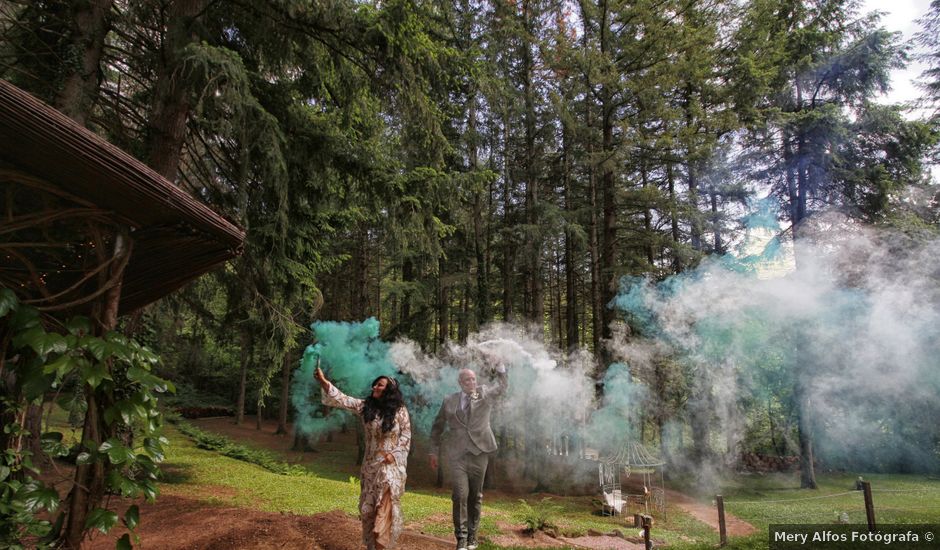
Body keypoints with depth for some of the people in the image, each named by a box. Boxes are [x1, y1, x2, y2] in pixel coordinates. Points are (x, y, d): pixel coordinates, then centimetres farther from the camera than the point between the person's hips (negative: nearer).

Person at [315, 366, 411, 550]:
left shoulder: (400, 411, -7)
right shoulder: (366, 406, -1)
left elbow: (406, 435, -2)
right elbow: (343, 399, -11)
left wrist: (394, 454, -14)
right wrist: (323, 381, -22)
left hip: (392, 463, -4)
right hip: (370, 463, 4)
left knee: (385, 504, -11)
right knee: (368, 505, 10)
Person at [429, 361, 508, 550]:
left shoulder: (485, 394, 6)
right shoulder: (449, 401, 6)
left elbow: (503, 387, 2)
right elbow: (437, 427, 14)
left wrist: (500, 369, -12)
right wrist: (434, 451, 13)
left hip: (479, 453, 1)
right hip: (457, 455, 0)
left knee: (475, 496, 9)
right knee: (460, 496, -8)